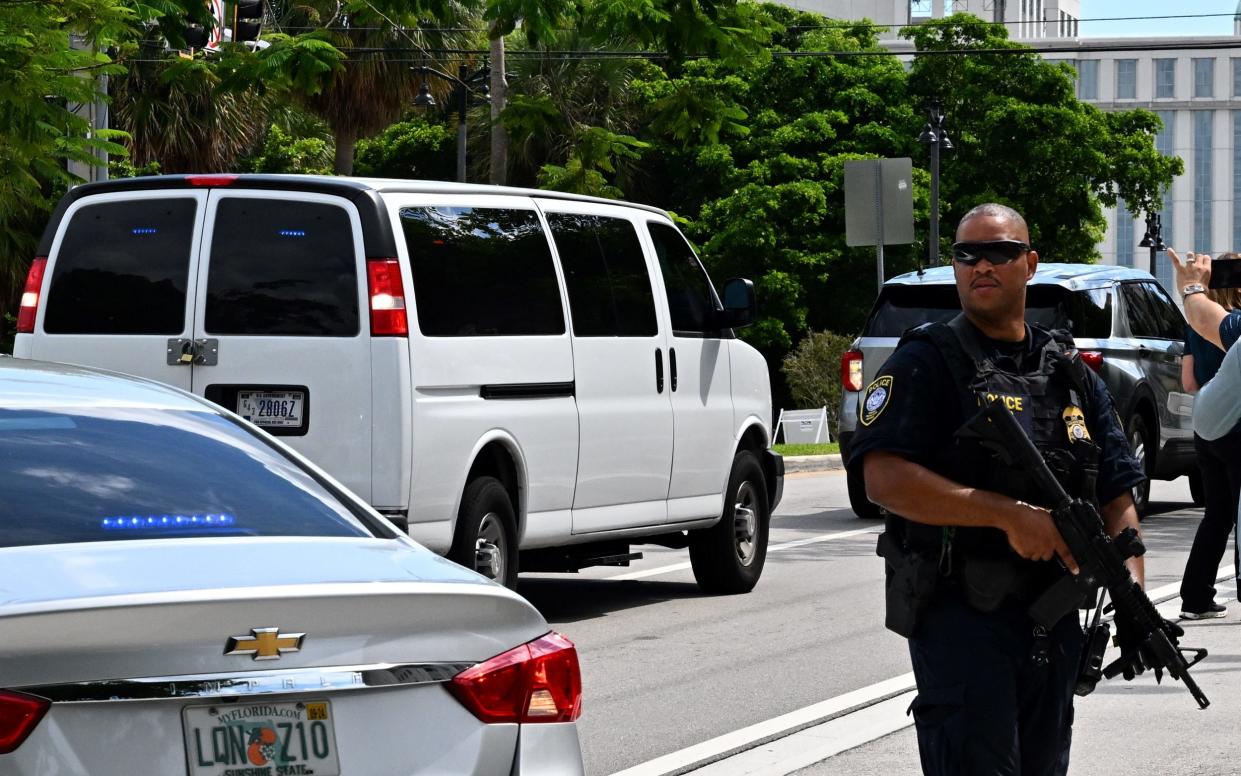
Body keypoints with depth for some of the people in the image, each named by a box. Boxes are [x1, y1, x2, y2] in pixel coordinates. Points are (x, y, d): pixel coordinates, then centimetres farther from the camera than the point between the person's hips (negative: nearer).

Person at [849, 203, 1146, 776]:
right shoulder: (927, 363, -3)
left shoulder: (1070, 374, 14)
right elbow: (885, 479, -16)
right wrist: (1006, 514, -21)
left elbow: (1117, 494, 13)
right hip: (959, 616, -6)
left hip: (1054, 620, 6)